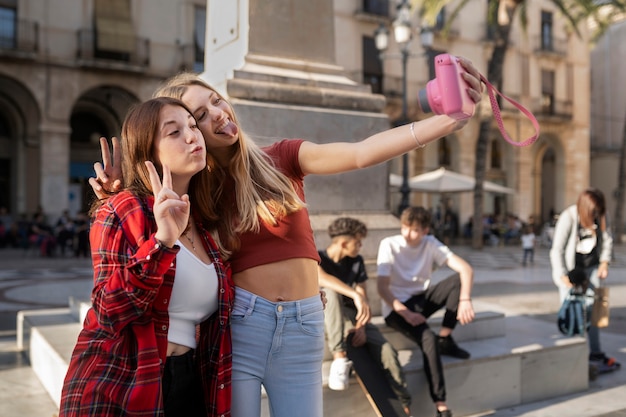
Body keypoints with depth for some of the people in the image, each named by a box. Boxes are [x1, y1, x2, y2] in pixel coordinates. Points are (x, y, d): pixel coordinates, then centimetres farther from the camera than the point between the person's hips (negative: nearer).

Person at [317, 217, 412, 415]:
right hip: (324, 320, -3)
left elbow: (364, 296, -3)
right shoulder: (317, 257, -11)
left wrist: (361, 325, -21)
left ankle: (405, 405, -6)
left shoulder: (356, 262, 4)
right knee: (330, 291, -36)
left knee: (386, 350, -22)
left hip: (351, 318, 3)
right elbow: (320, 278, -34)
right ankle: (339, 356, -39)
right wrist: (355, 295, -46)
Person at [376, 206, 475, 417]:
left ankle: (445, 339, -8)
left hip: (422, 299, 5)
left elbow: (466, 269, -14)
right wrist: (406, 313, -30)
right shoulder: (389, 245, -14)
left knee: (459, 279, -20)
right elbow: (382, 287, -19)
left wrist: (465, 299, -30)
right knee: (428, 339, -32)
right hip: (397, 307, -4)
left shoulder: (431, 243, -5)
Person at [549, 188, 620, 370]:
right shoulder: (568, 218, -22)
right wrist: (563, 275, -24)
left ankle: (595, 352, 19)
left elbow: (607, 238, 8)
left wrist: (605, 261, -2)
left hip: (592, 268, 5)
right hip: (571, 268, -5)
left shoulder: (600, 214, -6)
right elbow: (557, 249, -20)